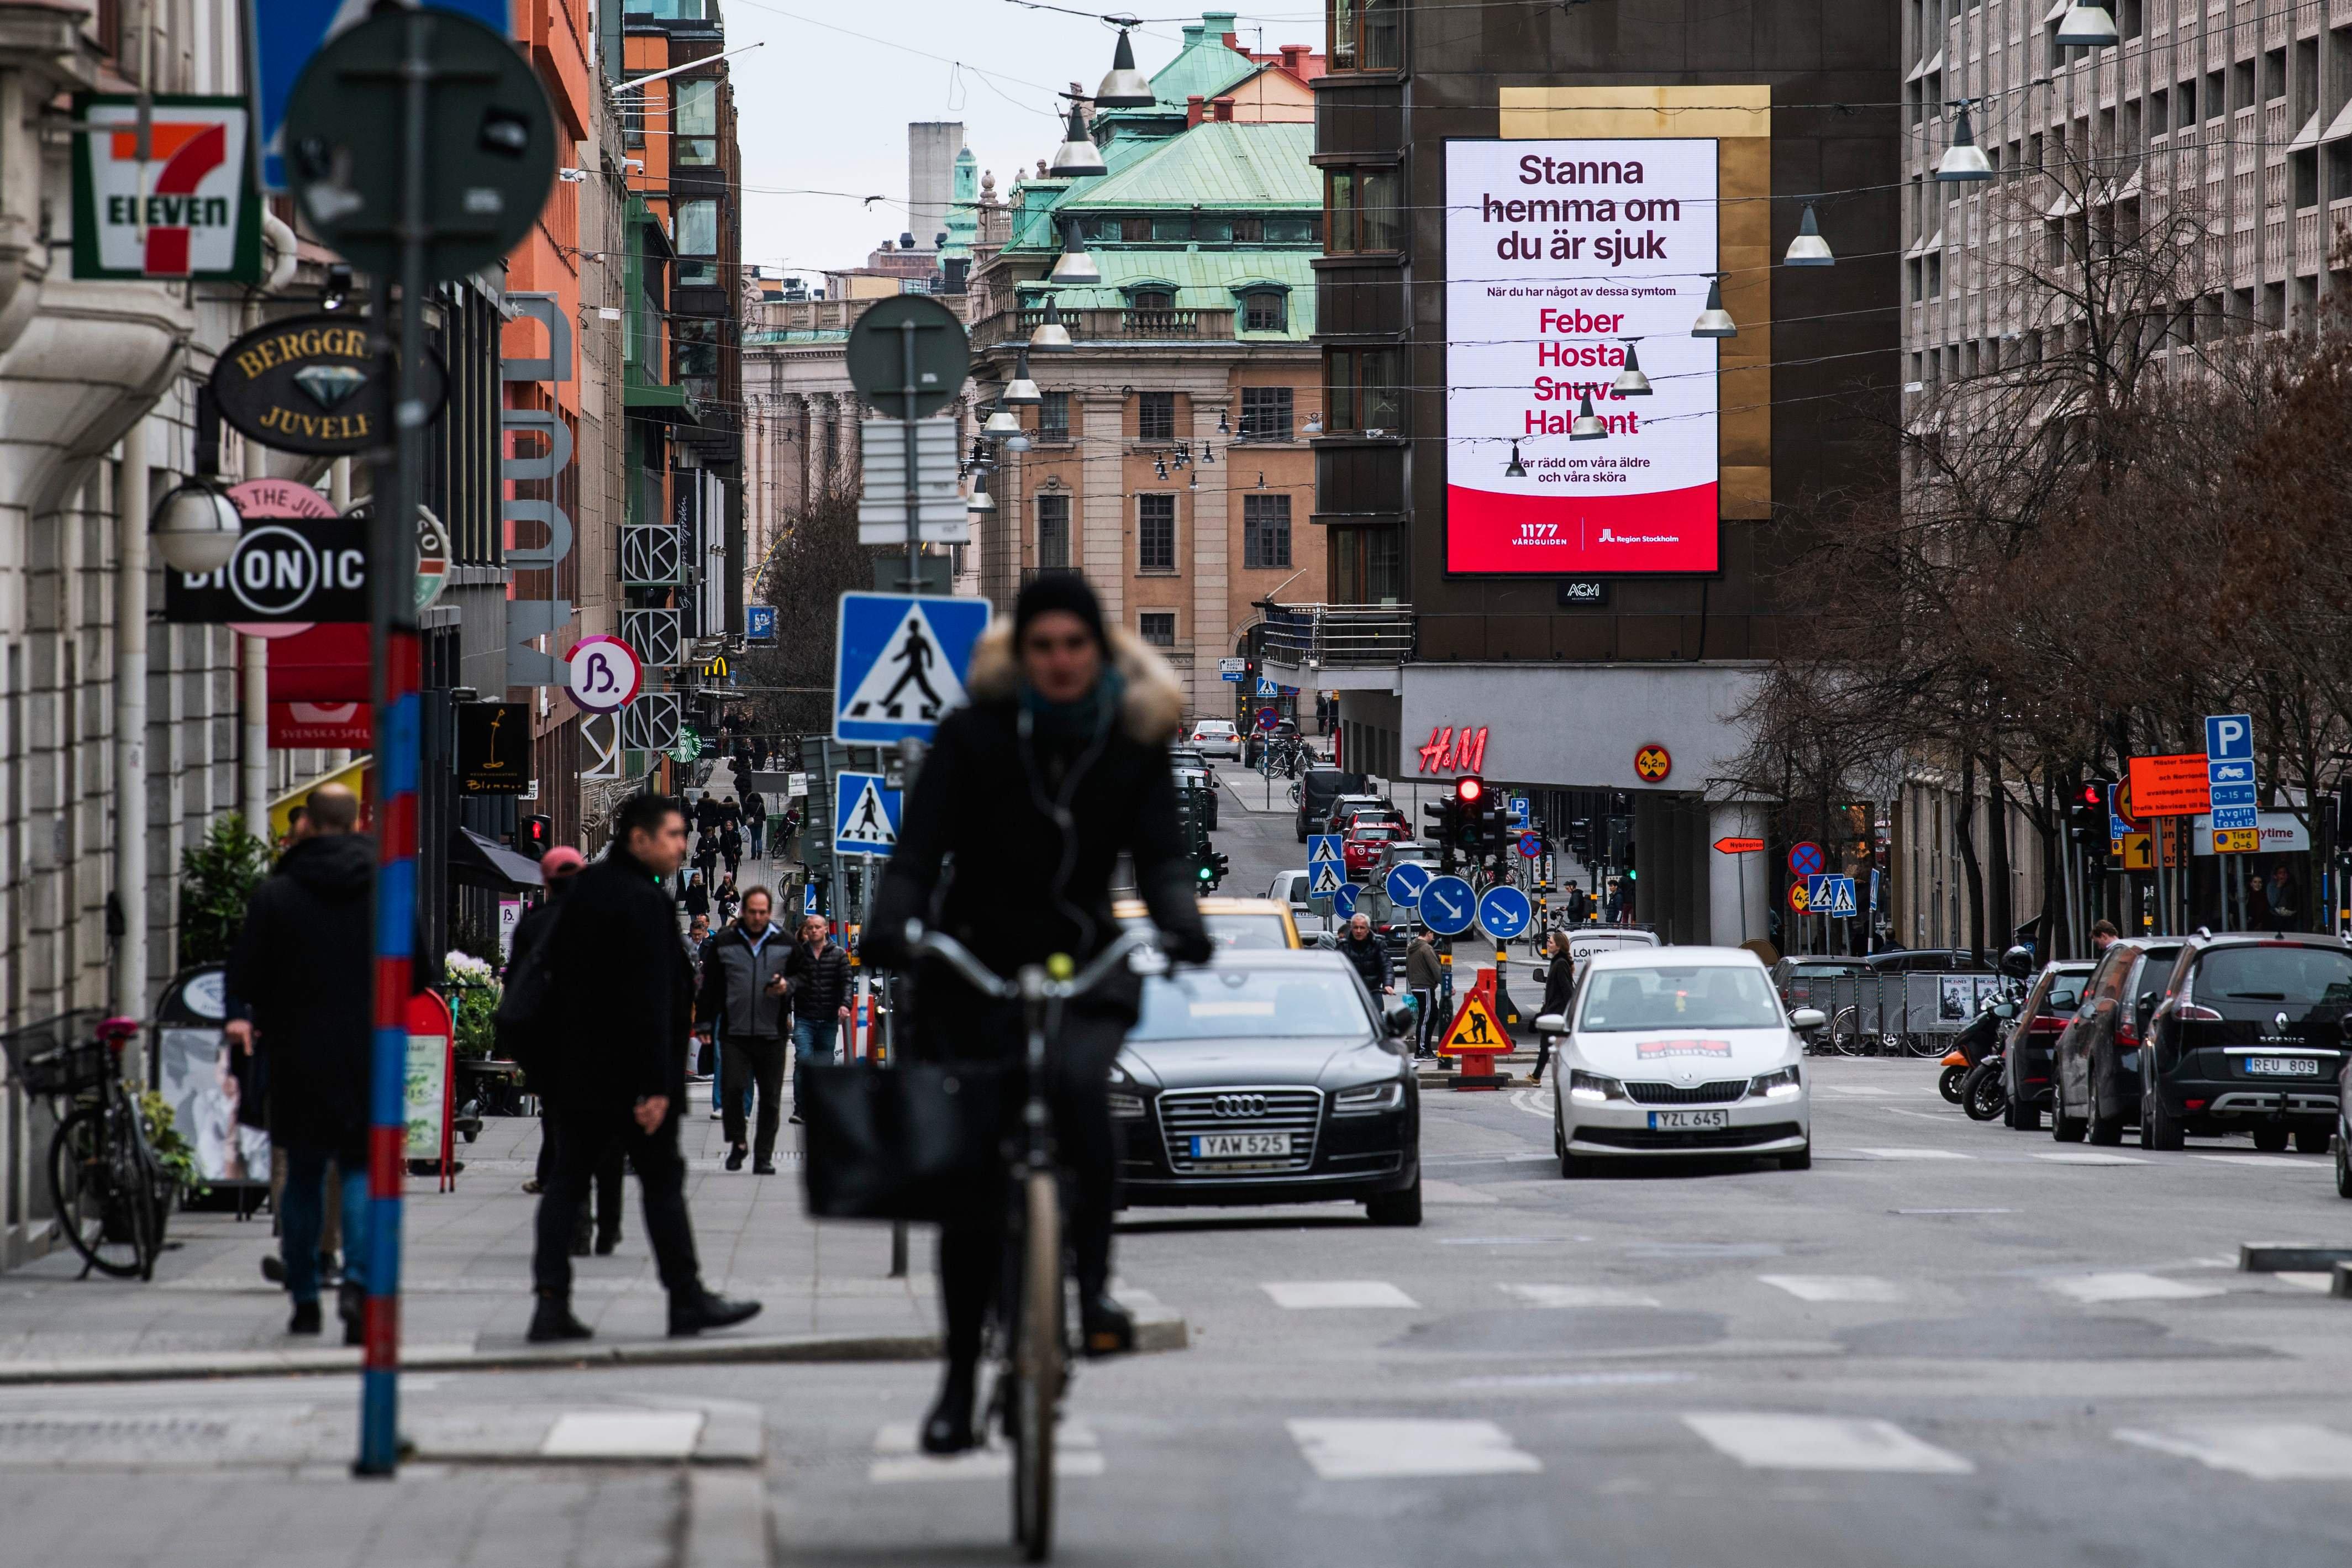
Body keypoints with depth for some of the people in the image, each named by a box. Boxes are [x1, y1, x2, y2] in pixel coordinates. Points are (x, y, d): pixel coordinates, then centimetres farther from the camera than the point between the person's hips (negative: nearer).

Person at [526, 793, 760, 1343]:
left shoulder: (583, 891, 11)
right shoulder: (642, 901, -16)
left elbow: (558, 974, 18)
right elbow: (651, 1000, -20)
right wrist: (655, 1085, -22)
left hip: (576, 1068, 8)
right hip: (628, 1071, -8)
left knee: (567, 1179, 5)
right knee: (661, 1179, 2)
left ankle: (551, 1300, -2)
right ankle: (687, 1297, 8)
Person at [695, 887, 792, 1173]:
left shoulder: (786, 944, 7)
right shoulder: (723, 943, 7)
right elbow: (710, 986, 9)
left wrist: (787, 986, -8)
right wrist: (704, 1024, 6)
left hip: (772, 1033, 1)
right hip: (734, 1032, -1)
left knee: (770, 1097, 2)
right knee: (732, 1088, -10)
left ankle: (764, 1157, 11)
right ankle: (737, 1143, 13)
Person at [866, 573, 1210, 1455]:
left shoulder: (1134, 746, 1)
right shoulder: (974, 737, -5)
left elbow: (1160, 853, -8)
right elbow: (919, 850, -14)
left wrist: (1182, 924, -29)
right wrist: (893, 927, -33)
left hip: (1083, 970, 0)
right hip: (974, 974, 0)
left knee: (1076, 1083, -34)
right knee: (972, 1184, 0)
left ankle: (1094, 1277, -22)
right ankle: (960, 1381, 14)